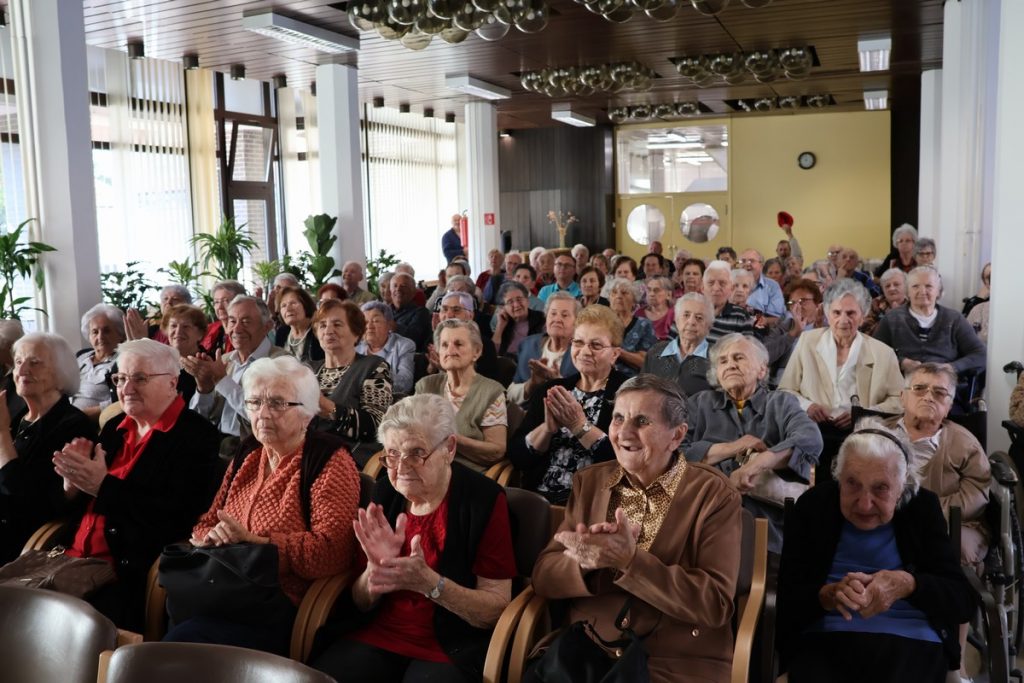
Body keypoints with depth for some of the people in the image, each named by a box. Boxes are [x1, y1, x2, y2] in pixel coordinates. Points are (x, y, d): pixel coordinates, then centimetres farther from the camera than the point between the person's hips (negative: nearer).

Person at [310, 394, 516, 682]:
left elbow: (497, 609, -13)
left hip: (452, 647, -3)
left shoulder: (484, 499, -12)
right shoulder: (385, 492, 0)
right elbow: (361, 603, 5)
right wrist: (376, 568, -17)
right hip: (378, 634, 4)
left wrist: (428, 583, -27)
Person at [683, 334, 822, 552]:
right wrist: (730, 448, -3)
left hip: (770, 529, 0)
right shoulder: (700, 403, 16)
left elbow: (810, 440, -8)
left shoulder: (781, 403, 14)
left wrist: (758, 463, -22)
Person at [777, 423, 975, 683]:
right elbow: (787, 602, 0)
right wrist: (829, 595, -20)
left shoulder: (923, 508, 7)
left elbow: (964, 601, 2)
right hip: (824, 641, -1)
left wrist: (907, 585, -17)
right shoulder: (813, 506, 4)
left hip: (911, 642, 1)